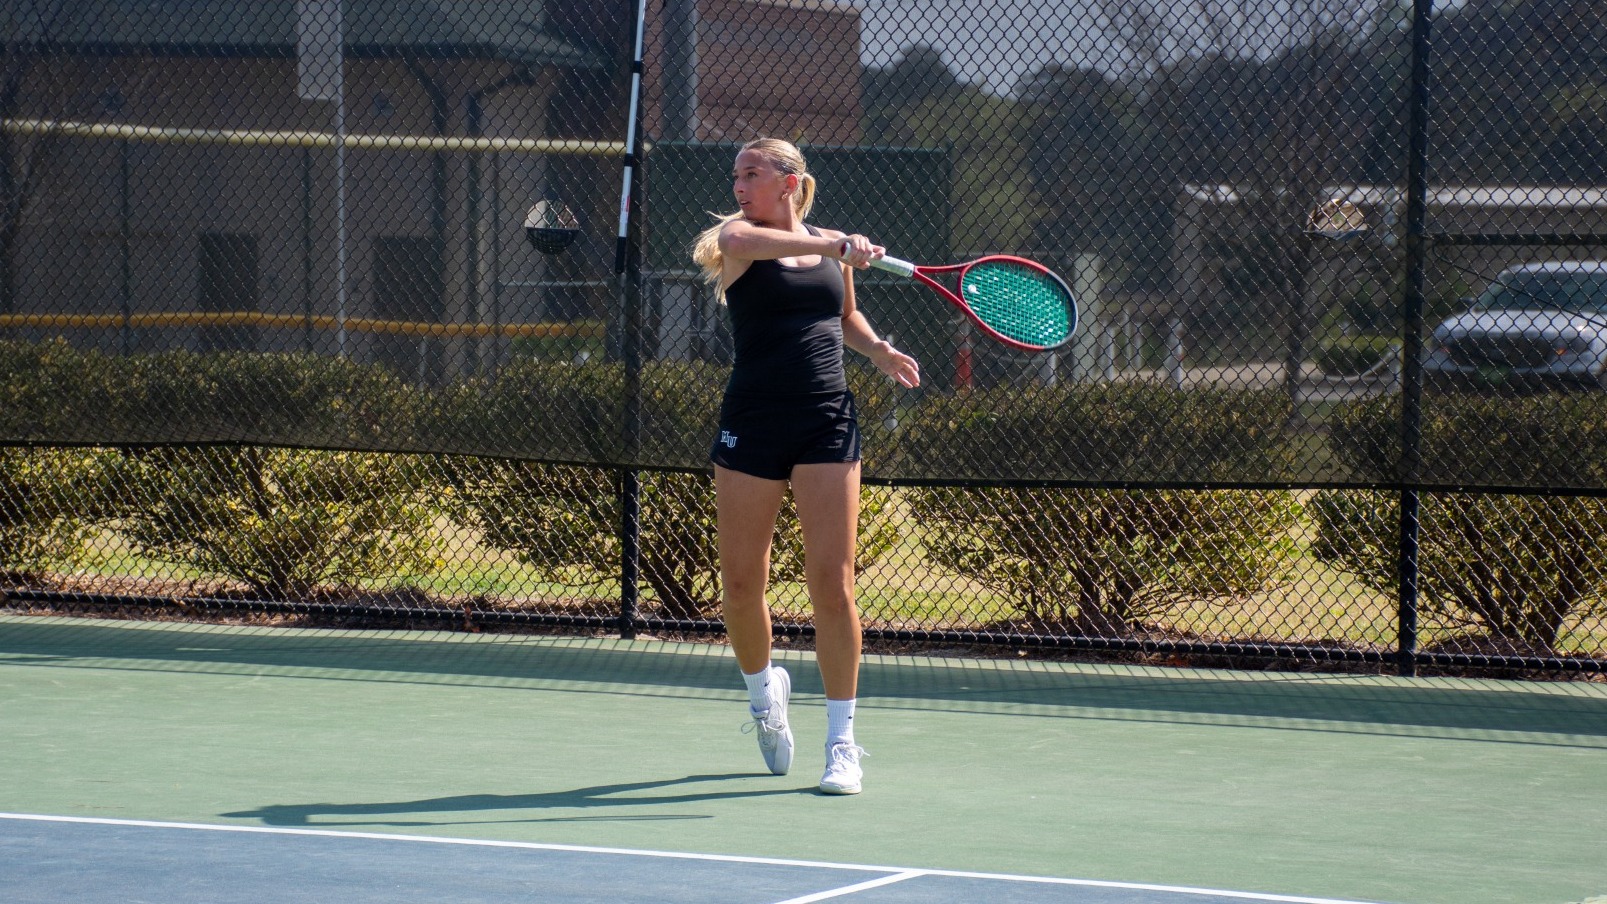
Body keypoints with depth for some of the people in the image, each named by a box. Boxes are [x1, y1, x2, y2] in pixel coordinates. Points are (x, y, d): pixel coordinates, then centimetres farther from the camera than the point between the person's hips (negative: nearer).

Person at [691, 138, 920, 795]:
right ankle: (763, 688, 32)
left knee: (832, 584, -5)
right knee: (741, 585, 2)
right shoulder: (737, 237, 1)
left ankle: (841, 741, 3)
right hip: (753, 421, -1)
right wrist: (833, 245, -38)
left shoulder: (833, 249, 11)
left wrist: (879, 350, 9)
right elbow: (746, 239, -26)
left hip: (827, 423, 1)